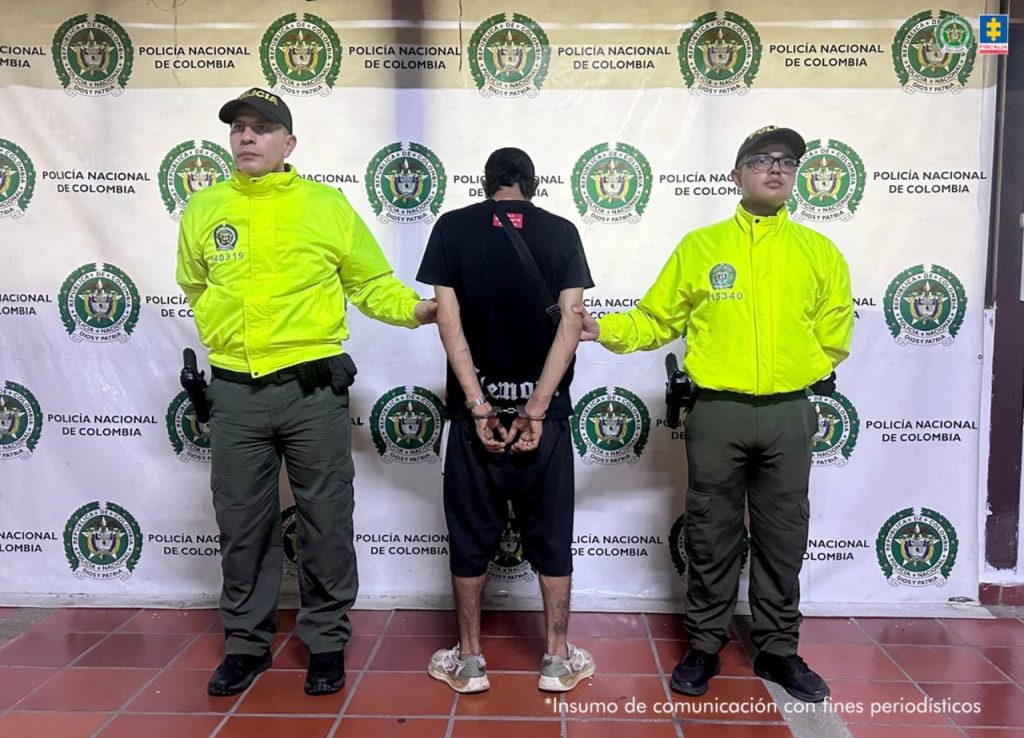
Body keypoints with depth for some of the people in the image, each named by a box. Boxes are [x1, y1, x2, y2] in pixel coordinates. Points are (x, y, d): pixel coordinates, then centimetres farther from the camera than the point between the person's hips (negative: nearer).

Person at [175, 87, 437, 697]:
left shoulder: (327, 205, 1)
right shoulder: (204, 209, 8)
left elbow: (371, 282, 3)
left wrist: (414, 308, -13)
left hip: (313, 389, -2)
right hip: (235, 394, 3)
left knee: (326, 523, 6)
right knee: (243, 526, 12)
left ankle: (327, 641, 23)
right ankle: (247, 642, 29)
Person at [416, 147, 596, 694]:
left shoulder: (452, 228, 0)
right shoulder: (561, 232, 1)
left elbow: (449, 319, -8)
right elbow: (570, 320, -8)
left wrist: (479, 408, -11)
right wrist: (536, 409, -11)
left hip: (476, 406, 0)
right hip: (545, 405, 1)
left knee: (471, 535, 11)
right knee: (552, 534, 12)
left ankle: (468, 661, 21)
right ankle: (558, 659, 21)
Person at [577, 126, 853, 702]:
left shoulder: (820, 252, 5)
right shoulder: (700, 246, 2)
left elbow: (834, 334, 12)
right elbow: (656, 320, 3)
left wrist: (801, 371, 5)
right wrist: (604, 329, -10)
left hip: (789, 415, 2)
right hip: (718, 414, -1)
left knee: (783, 540, 11)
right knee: (712, 538, 9)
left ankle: (779, 649, 28)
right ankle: (705, 645, 25)